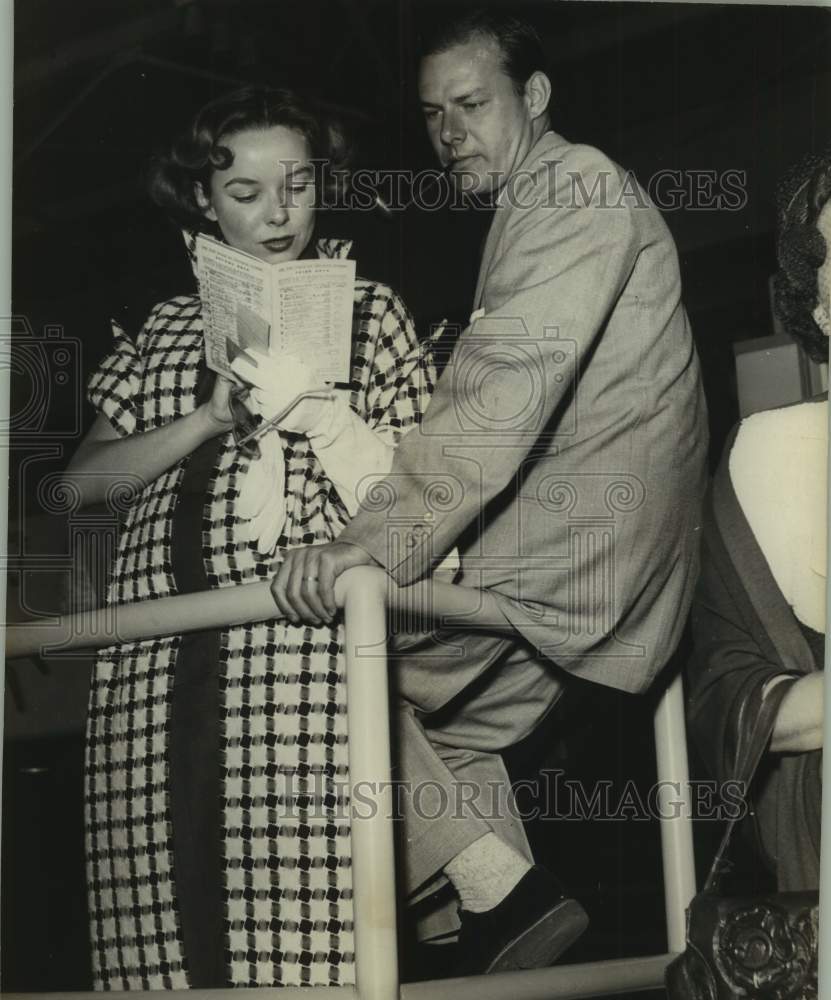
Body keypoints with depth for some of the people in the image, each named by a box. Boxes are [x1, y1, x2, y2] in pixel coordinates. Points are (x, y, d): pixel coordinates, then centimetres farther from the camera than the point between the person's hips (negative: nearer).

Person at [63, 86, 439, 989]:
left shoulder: (367, 309, 15)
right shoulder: (172, 326, 21)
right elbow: (85, 477, 11)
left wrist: (311, 406, -6)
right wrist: (210, 420, -1)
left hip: (299, 642, -3)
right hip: (154, 659, 3)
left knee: (295, 905, -14)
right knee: (158, 917, -4)